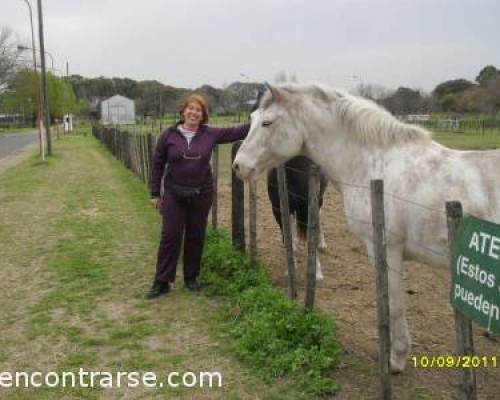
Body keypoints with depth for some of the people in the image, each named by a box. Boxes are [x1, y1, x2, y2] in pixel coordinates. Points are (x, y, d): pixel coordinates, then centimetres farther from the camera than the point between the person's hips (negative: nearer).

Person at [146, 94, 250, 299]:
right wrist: (155, 193, 1)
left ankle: (191, 277, 25)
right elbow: (157, 164, 1)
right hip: (174, 194, -1)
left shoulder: (211, 134, -1)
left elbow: (236, 132, -2)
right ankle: (162, 282, 8)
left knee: (196, 237, 10)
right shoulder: (169, 135, -4)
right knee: (170, 236, 0)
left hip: (201, 195, 2)